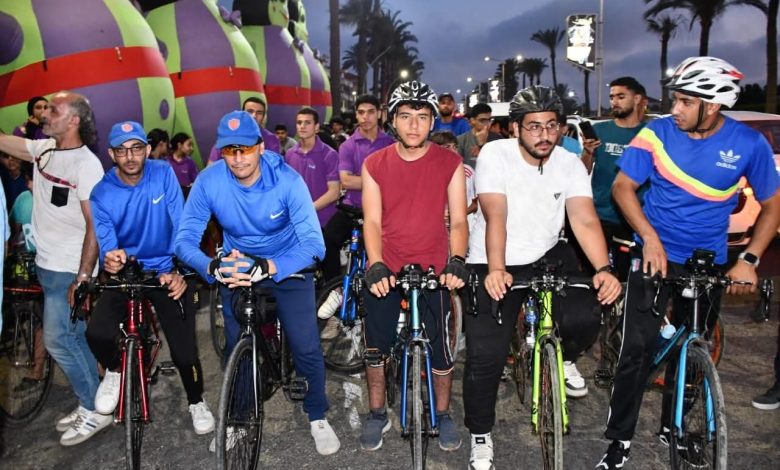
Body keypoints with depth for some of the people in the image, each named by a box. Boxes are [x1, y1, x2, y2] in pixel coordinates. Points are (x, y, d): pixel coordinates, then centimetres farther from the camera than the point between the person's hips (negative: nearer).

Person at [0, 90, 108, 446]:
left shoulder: (86, 164, -17)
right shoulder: (44, 149, 6)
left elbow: (95, 224, -20)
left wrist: (83, 278, -21)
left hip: (68, 270, -8)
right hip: (47, 264, 8)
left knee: (57, 340, -2)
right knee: (75, 338, 14)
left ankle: (95, 411, 12)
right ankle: (91, 404, 27)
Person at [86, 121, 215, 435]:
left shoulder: (163, 174, -10)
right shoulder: (101, 194, -8)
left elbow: (180, 224, -13)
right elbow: (105, 241, -14)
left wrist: (178, 270, -24)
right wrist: (110, 258, -39)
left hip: (167, 272, -1)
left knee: (184, 352, -6)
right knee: (97, 333, -25)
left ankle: (196, 401, 26)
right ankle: (114, 370, 12)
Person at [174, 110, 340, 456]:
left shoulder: (286, 180, -26)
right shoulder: (209, 181, -21)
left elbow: (313, 243, -32)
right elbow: (185, 238, -21)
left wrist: (269, 268, -47)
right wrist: (211, 266, -42)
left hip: (287, 267, -2)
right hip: (237, 267, 2)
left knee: (306, 347, -7)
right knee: (236, 348, 5)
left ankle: (318, 418, 18)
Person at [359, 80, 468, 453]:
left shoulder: (450, 163, -3)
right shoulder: (374, 165, -1)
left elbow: (458, 220, -6)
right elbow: (372, 221, -7)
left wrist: (457, 260, -24)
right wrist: (376, 264, -23)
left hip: (433, 269, -1)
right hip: (384, 271, 1)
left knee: (440, 347, 7)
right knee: (376, 348, 10)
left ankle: (443, 415, 31)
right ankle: (377, 414, 32)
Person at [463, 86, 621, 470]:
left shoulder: (570, 164, -6)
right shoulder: (494, 154, -15)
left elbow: (585, 220, -17)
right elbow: (495, 217, -26)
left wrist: (604, 269, -34)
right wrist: (495, 270, -40)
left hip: (547, 257, 3)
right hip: (492, 266, -3)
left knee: (585, 317, -20)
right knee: (485, 355, -8)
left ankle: (564, 360, 18)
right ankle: (480, 436, 17)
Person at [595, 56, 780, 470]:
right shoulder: (658, 133, -10)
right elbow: (623, 186, -6)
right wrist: (650, 238, -18)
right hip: (655, 253, -1)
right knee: (638, 348, -8)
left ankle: (673, 429, 33)